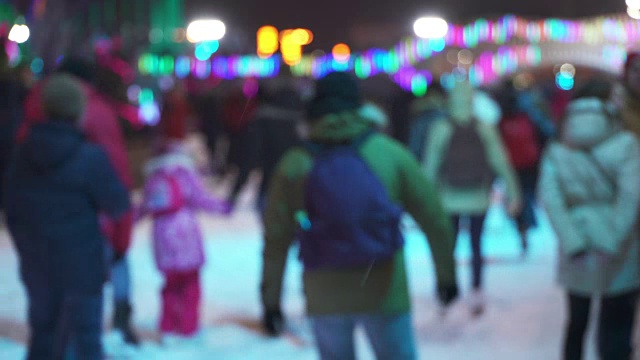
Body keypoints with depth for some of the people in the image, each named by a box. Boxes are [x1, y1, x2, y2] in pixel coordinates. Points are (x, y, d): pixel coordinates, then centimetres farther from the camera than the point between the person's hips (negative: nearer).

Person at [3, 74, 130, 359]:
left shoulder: (23, 154, 1)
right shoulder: (91, 158, -17)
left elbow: (12, 210, 8)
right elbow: (118, 206, -9)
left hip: (37, 267, 5)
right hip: (81, 265, -5)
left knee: (43, 336, 17)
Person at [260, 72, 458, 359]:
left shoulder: (294, 165, -4)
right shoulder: (390, 154, -5)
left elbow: (276, 242, -3)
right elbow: (434, 220, -1)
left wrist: (271, 301, 6)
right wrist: (446, 275, 12)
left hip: (325, 299, 1)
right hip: (384, 294, -1)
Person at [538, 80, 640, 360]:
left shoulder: (556, 152, 2)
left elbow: (550, 198, -11)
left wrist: (572, 242, -14)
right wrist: (614, 240, -17)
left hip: (577, 254, 3)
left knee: (577, 322, 19)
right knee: (616, 329, 3)